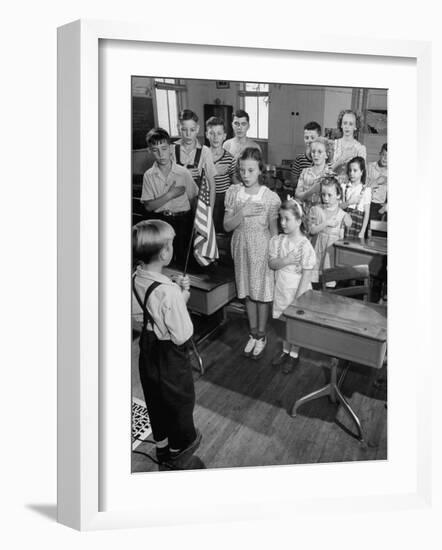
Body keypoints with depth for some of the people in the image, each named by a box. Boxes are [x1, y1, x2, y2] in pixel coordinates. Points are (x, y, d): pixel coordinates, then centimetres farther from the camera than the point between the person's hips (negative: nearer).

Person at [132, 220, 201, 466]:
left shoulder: (135, 280, -10)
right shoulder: (168, 292, -34)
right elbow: (182, 335, -26)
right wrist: (183, 298, -16)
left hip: (147, 349, 7)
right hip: (170, 355, -7)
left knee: (155, 398, 27)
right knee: (179, 399, 21)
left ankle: (161, 443, 50)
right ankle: (178, 447, 45)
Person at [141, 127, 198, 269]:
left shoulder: (183, 173, -6)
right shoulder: (148, 175, -3)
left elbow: (193, 199, 3)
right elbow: (148, 206, -7)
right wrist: (170, 195, -15)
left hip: (182, 220, 0)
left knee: (184, 261, 5)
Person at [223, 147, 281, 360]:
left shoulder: (271, 197, -13)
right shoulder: (233, 193, -4)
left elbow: (274, 229, -6)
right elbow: (227, 226, -5)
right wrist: (243, 212, -20)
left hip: (261, 247, -3)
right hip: (241, 246, 3)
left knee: (262, 291, 8)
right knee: (247, 291, 15)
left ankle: (261, 336, 27)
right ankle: (253, 334, 32)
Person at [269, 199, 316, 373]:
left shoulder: (305, 246, -19)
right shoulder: (277, 240, -3)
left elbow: (306, 275, -17)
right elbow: (272, 264, -6)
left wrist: (298, 299, -17)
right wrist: (286, 260, -25)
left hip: (296, 291, -5)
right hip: (281, 289, 5)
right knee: (282, 322, 18)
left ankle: (294, 354, 32)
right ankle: (285, 350, 40)